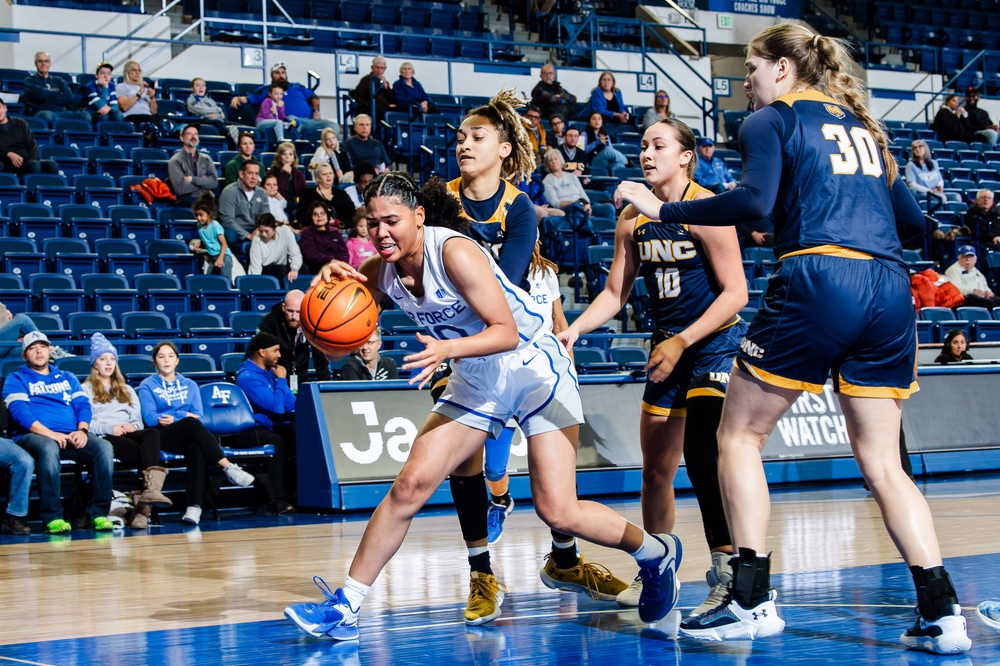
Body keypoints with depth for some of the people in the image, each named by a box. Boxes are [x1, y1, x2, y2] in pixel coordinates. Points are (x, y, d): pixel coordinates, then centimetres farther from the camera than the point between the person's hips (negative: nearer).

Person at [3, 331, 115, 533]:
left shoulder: (67, 378, 28)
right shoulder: (16, 379, 14)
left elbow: (83, 405, 14)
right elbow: (19, 411, -3)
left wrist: (82, 430, -9)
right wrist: (49, 433, -18)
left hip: (71, 436, 4)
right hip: (34, 436, -4)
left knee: (104, 447, -27)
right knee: (49, 448, -41)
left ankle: (98, 513, -25)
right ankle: (52, 517, -39)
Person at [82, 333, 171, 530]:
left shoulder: (127, 390, 34)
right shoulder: (86, 389, 18)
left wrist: (133, 426, -2)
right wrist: (109, 428, -15)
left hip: (128, 433, 4)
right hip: (104, 438, -4)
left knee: (152, 433, -36)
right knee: (146, 453, -36)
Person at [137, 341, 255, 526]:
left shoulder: (189, 385, 23)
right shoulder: (147, 386, 13)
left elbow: (198, 416, 10)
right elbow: (150, 419, -3)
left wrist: (174, 418, -5)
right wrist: (184, 417, -4)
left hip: (188, 437, 2)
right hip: (163, 437, -2)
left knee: (195, 447, -37)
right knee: (191, 424, -35)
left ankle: (194, 506, -52)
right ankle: (229, 468, -42)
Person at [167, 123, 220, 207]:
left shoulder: (206, 159, 17)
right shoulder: (175, 161, 3)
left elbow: (214, 182, 3)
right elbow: (180, 188, -9)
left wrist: (193, 179, -8)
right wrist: (203, 181, 2)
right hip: (186, 201, -4)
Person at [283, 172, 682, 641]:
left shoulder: (454, 252, -25)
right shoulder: (380, 272, -5)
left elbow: (506, 332, -25)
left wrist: (447, 349, -40)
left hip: (535, 369, -6)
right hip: (476, 381, 6)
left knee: (557, 512, -10)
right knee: (411, 484, -5)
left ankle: (657, 553, 16)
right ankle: (345, 606, 1)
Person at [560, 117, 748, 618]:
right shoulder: (633, 219, 3)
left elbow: (735, 292, -17)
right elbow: (615, 293, 10)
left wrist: (681, 341, -20)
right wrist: (573, 330, -5)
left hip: (717, 342, -7)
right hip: (668, 346, 7)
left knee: (702, 453, -23)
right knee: (656, 467, 11)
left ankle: (728, 576, -17)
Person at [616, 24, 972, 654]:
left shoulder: (772, 119, 5)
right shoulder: (861, 124, 24)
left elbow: (753, 201, -11)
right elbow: (909, 213, 24)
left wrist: (663, 209, -5)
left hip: (818, 280, -6)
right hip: (890, 290, 6)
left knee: (740, 436, 7)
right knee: (882, 462, 9)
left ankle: (752, 600, 0)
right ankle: (942, 613, -1)